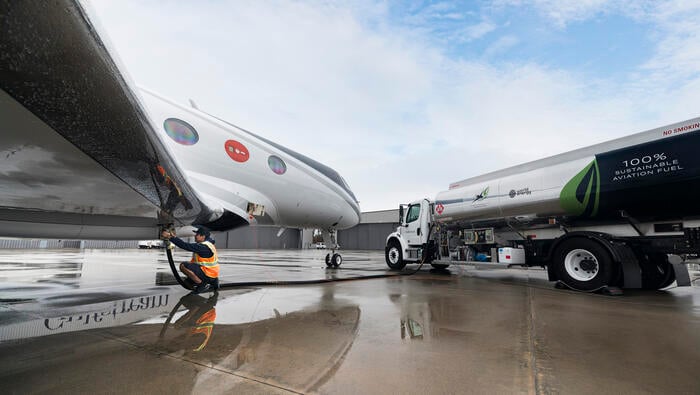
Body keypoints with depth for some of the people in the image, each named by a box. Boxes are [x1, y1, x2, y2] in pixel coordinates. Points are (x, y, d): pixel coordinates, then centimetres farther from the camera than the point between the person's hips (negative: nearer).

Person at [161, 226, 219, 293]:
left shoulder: (204, 247, -24)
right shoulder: (203, 244, 9)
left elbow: (187, 246, -28)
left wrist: (170, 237, -24)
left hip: (208, 274, -10)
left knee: (183, 266, -21)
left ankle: (203, 285, -11)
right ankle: (212, 283, 15)